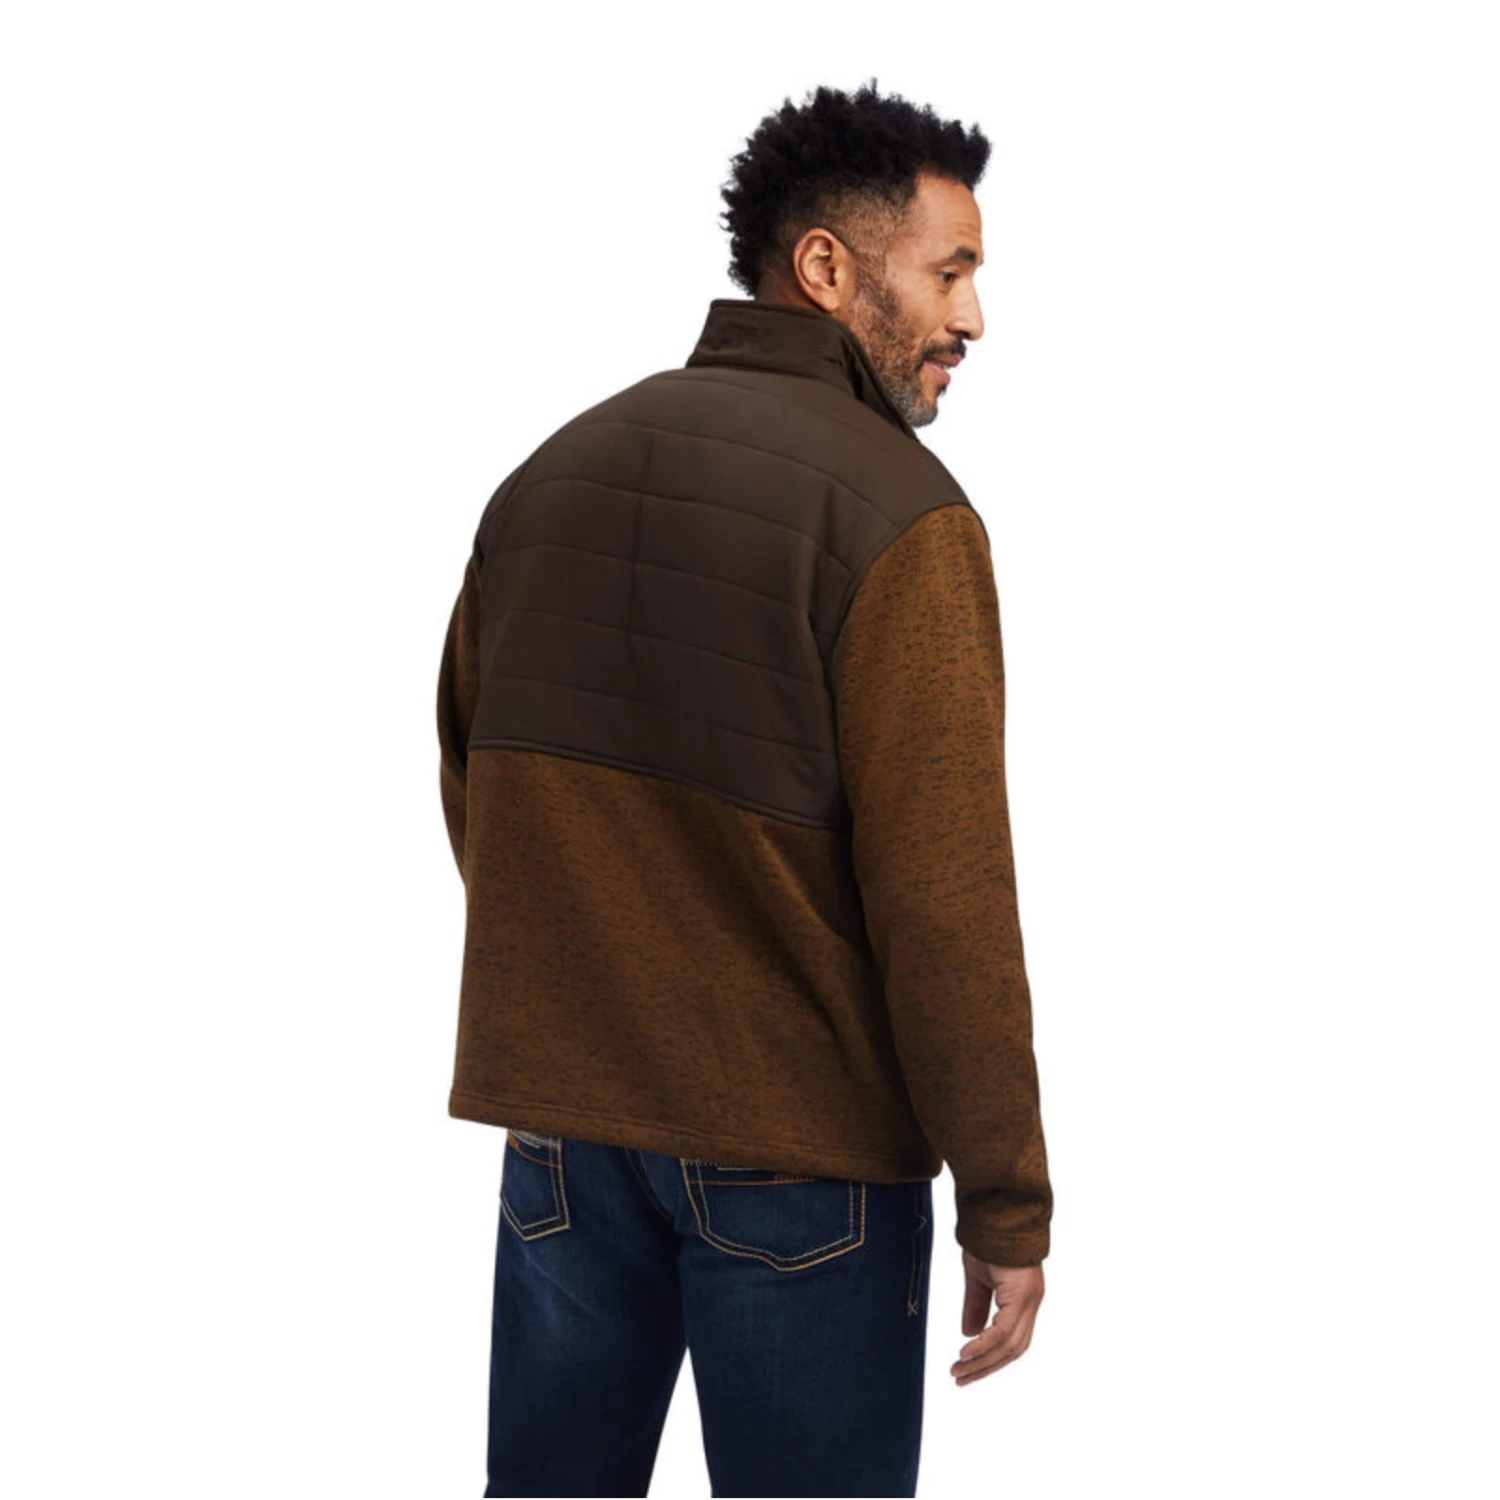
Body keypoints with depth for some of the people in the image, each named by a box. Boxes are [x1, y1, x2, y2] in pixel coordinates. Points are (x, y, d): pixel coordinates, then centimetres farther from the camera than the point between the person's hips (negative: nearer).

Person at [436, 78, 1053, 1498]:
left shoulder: (548, 473, 8)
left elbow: (468, 792, 14)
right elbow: (942, 898, -17)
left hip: (556, 1121, 6)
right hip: (795, 1145, -6)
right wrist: (1007, 1205, -11)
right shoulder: (898, 509, -13)